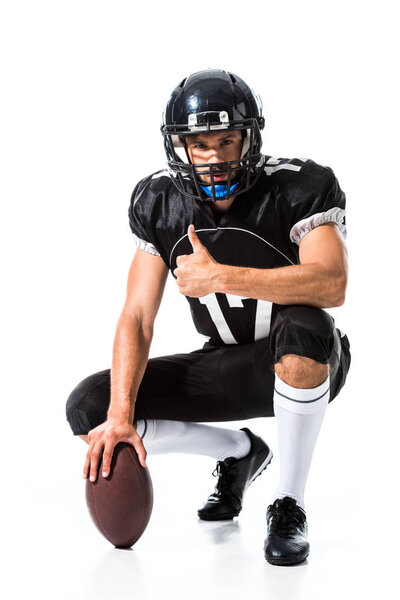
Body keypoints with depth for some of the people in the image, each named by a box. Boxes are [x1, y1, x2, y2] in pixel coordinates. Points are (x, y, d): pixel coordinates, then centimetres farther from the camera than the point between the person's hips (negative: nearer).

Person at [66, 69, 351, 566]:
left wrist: (219, 276, -36)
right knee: (90, 408, -10)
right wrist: (120, 416, -24)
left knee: (303, 326, -41)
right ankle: (239, 452, 13)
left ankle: (289, 506, -20)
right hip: (226, 368, 5)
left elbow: (331, 285, -37)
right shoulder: (160, 203, -7)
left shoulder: (299, 186, -20)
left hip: (303, 368, -4)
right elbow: (137, 317, -11)